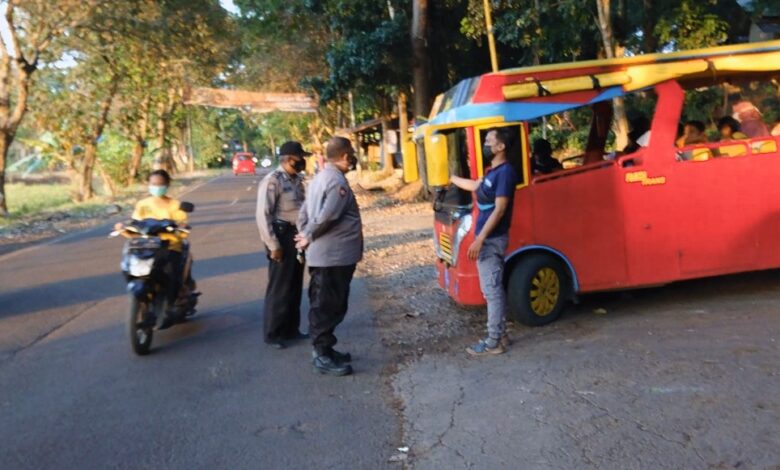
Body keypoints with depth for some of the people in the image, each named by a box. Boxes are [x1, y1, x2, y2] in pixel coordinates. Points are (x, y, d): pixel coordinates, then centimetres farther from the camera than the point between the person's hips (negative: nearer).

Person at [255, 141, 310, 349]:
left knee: (295, 286, 15)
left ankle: (290, 329, 28)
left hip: (298, 236, 8)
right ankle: (272, 333, 13)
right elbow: (263, 215, -19)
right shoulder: (272, 181, -15)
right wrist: (273, 245, -19)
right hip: (282, 237, -8)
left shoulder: (296, 179, 11)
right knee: (279, 288, 0)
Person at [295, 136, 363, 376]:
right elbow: (327, 217, -24)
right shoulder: (338, 181, -18)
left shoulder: (321, 177, 14)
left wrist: (306, 236, 12)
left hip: (321, 254, 10)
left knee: (322, 304, 16)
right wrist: (308, 238, -10)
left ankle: (322, 350, 25)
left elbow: (305, 214, 15)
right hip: (334, 255, -10)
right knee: (329, 306, -3)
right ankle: (323, 356, 4)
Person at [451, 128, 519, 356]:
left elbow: (499, 209, -21)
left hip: (491, 239, -10)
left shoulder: (505, 172, -16)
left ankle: (493, 343, 4)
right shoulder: (493, 171, 13)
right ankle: (497, 335, 23)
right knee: (493, 289, 14)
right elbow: (476, 186, 33)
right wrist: (451, 178, 39)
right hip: (488, 239, 10)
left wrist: (479, 239, -23)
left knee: (492, 290, -4)